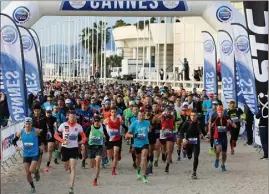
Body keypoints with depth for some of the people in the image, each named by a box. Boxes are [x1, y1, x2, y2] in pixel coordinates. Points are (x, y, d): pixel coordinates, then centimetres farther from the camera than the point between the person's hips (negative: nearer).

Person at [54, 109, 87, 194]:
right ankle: (70, 168, 54)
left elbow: (83, 136, 10)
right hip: (65, 148, 1)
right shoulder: (63, 125, -7)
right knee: (66, 168, 14)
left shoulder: (78, 126, -3)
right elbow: (56, 135, -1)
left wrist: (82, 141, -12)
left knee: (73, 168, -11)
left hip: (74, 148, -1)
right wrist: (63, 141, -18)